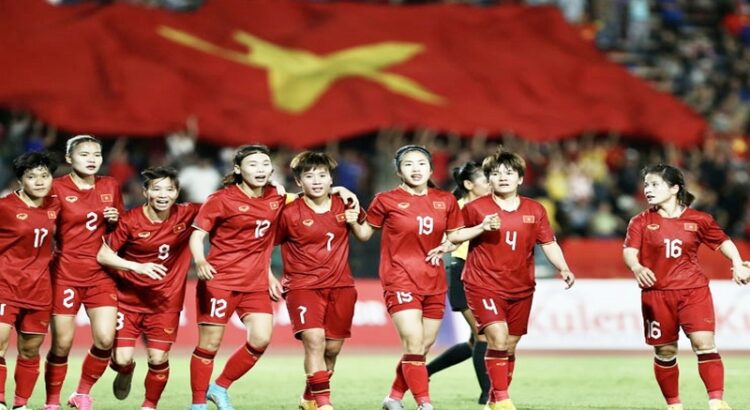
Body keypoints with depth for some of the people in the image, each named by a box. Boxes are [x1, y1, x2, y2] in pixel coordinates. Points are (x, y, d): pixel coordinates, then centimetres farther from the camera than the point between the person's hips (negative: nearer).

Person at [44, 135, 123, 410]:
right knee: (62, 344, -3)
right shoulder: (57, 188, -6)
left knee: (105, 339, -10)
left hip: (101, 274, 3)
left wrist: (115, 220, -2)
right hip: (65, 274, -3)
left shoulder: (110, 187, 7)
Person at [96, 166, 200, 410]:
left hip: (166, 303, 2)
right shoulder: (131, 221, -14)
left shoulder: (186, 215, -7)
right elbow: (103, 255, -12)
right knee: (122, 358, -7)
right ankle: (125, 372, 31)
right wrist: (138, 267, -22)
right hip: (128, 299, -1)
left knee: (159, 358, -5)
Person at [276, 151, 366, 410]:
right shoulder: (289, 213, -8)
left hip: (340, 286, 4)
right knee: (314, 339, -22)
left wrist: (354, 221, 1)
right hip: (303, 286, -4)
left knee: (332, 348, 9)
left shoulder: (344, 206, 3)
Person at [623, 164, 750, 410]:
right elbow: (629, 251, -11)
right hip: (657, 293, 1)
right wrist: (637, 268, -33)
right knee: (665, 351, 7)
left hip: (694, 291, -1)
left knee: (704, 343, -13)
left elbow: (722, 241, 14)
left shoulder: (698, 220, 2)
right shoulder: (641, 222, 1)